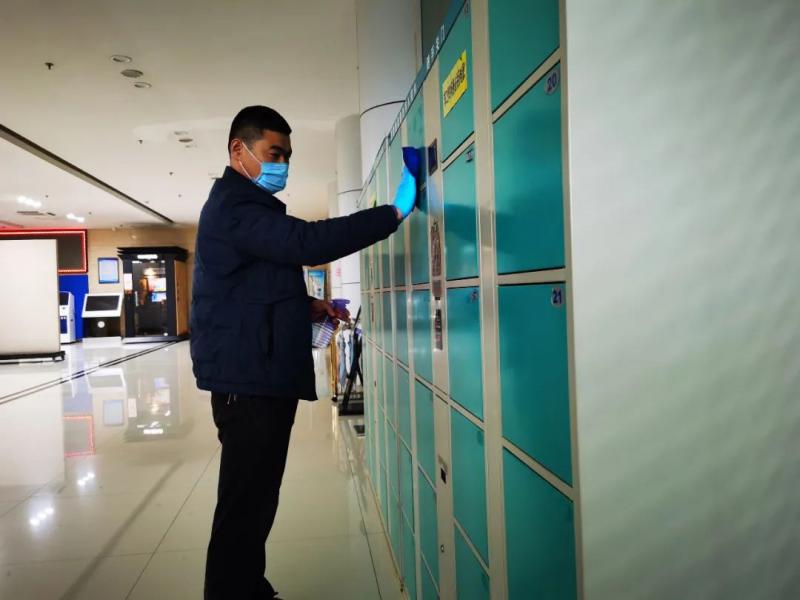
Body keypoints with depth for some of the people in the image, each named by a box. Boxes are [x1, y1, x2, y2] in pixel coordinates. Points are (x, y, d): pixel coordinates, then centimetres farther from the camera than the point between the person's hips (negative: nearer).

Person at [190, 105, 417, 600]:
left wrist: (309, 307, 13)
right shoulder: (234, 207, -12)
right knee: (245, 505, -4)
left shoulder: (246, 207, 23)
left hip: (261, 376, 11)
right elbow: (308, 242, -27)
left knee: (254, 501, 18)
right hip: (248, 378, -11)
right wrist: (394, 212, -23)